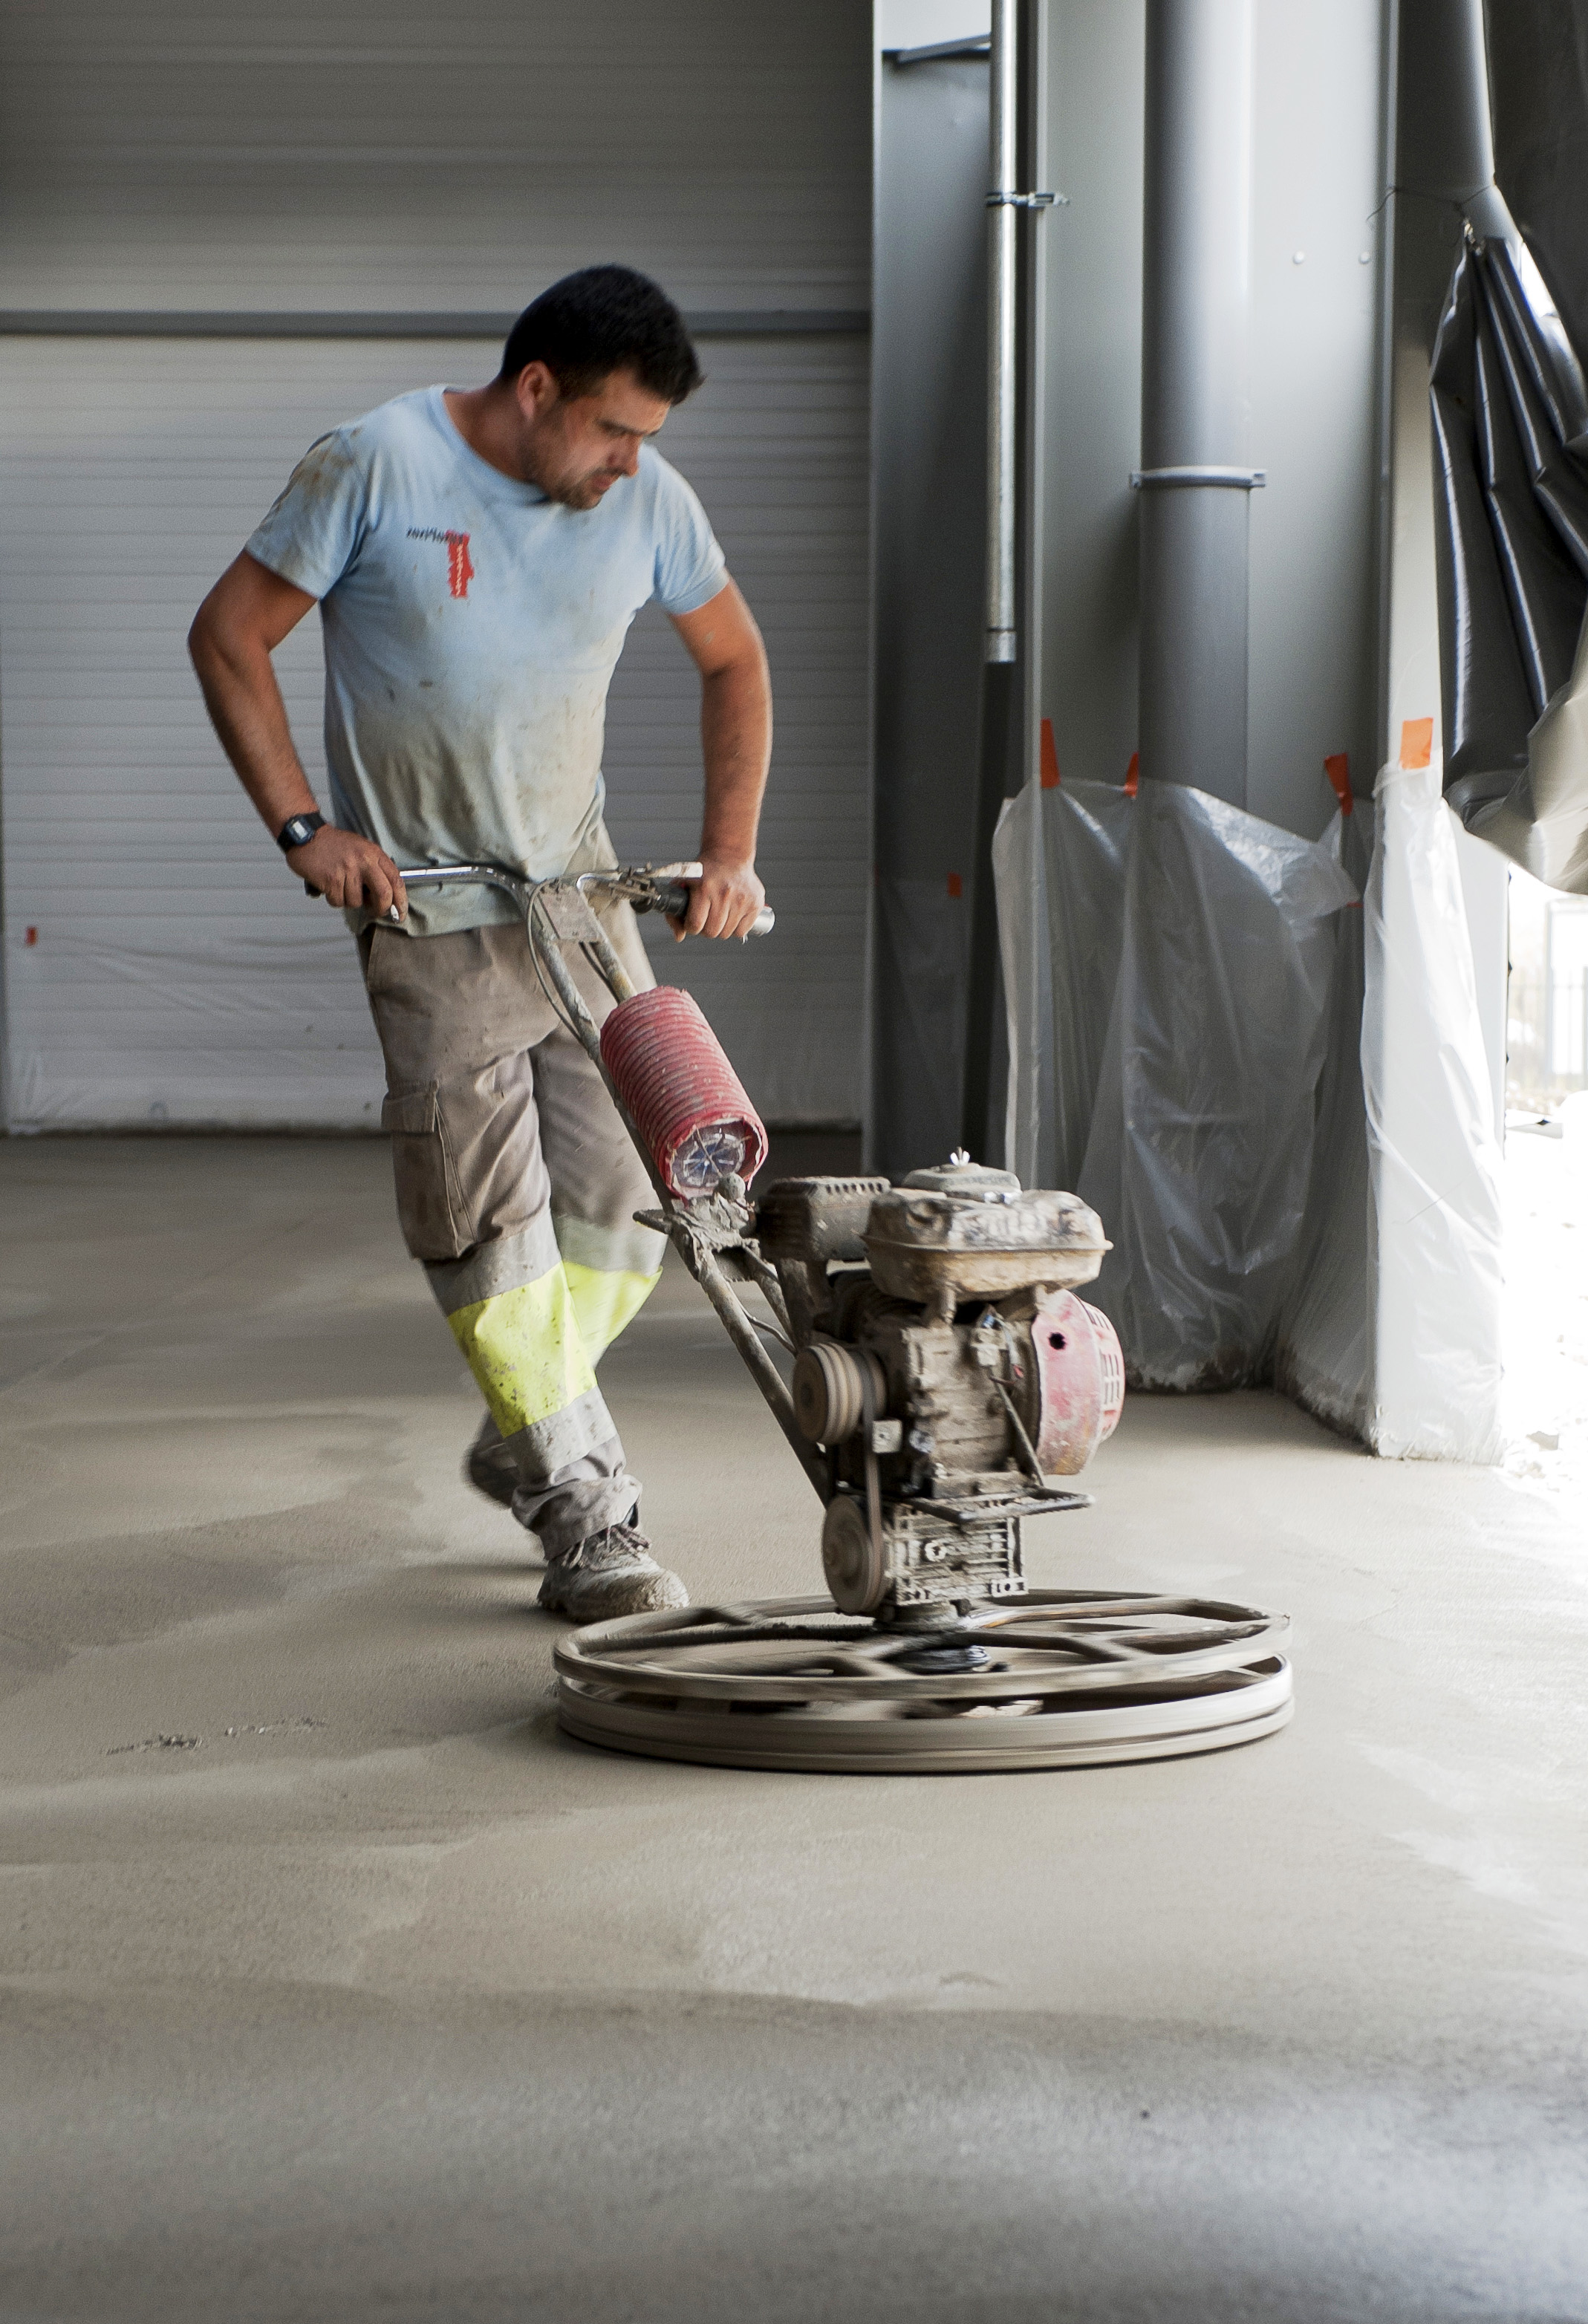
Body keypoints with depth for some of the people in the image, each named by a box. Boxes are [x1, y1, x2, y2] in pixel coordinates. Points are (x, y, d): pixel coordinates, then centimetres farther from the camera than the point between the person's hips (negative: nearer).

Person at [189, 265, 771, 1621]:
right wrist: (302, 826, -11)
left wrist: (730, 849, 7)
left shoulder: (648, 497, 0)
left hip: (582, 887, 5)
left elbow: (734, 660, 15)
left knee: (625, 1200, 2)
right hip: (426, 906, -4)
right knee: (487, 1226, -8)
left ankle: (524, 1435, 26)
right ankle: (588, 1516, 0)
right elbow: (229, 638, -5)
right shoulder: (377, 467, -12)